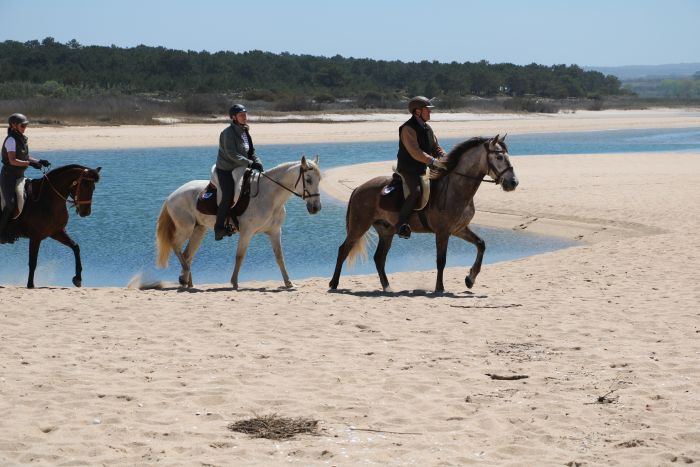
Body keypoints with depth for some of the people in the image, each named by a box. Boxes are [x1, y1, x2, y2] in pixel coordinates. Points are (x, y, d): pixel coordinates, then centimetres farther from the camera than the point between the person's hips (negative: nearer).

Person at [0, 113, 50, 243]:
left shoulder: (21, 139, 12)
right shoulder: (11, 140, -14)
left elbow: (25, 157, 20)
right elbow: (13, 160, -22)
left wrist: (38, 161, 4)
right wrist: (30, 163, -27)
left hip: (19, 176, 9)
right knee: (11, 204, -21)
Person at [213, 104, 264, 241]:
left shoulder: (245, 132, 11)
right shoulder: (228, 133, -14)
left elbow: (251, 152, 15)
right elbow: (231, 154, -22)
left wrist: (258, 163, -5)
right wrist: (249, 163, -27)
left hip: (240, 169, 9)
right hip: (225, 170, -9)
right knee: (228, 196, -22)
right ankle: (219, 228, -16)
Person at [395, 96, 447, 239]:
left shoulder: (427, 128, 12)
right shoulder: (408, 129, -17)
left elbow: (436, 148, 15)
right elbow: (415, 153, -27)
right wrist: (434, 161, -32)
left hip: (423, 168, 9)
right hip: (408, 169, -9)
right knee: (416, 191, -31)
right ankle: (401, 223, -28)